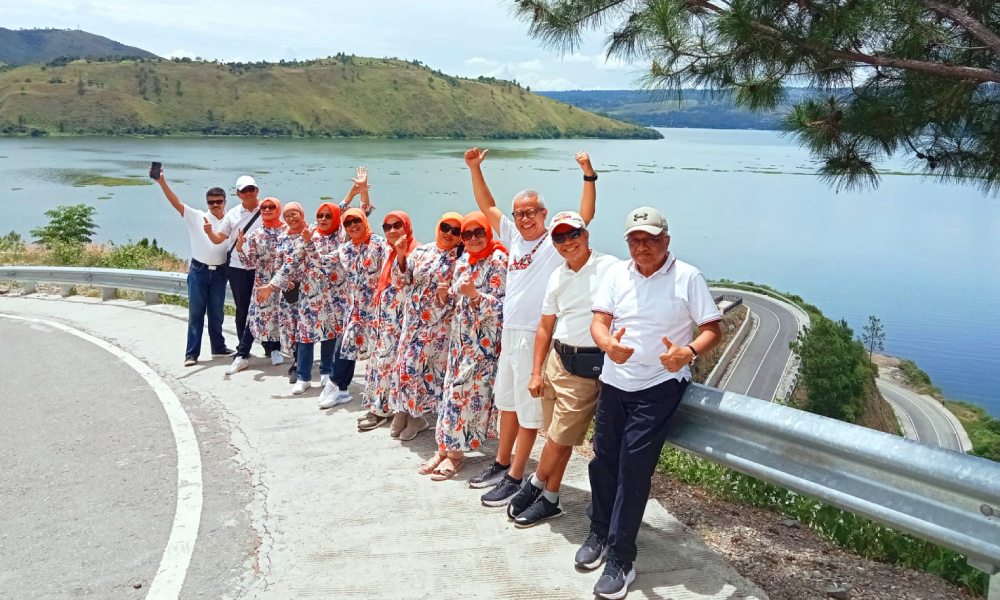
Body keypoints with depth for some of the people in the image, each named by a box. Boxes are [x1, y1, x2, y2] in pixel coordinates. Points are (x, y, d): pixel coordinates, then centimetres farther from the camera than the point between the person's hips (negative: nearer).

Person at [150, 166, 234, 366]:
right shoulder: (197, 217, -1)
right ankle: (192, 353, 5)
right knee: (196, 313, 1)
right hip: (198, 271, -2)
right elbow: (176, 203, -12)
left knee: (216, 313, 13)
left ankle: (218, 347, 27)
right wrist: (162, 182, -23)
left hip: (219, 273, 2)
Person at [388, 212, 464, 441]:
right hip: (414, 317, 4)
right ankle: (403, 412, 19)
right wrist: (400, 254, -13)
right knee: (406, 361, 6)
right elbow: (405, 277, 1)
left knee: (426, 364, 0)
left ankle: (418, 415, 16)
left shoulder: (461, 257, -4)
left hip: (439, 322, -4)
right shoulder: (422, 251, 7)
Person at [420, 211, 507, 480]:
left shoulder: (498, 261, -12)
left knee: (465, 389, -6)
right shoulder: (463, 261, 10)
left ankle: (455, 451, 5)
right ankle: (445, 447, 15)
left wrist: (474, 294, -31)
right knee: (452, 387, 7)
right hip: (460, 334, 7)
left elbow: (501, 305, -16)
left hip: (483, 338, -7)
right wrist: (444, 294, -7)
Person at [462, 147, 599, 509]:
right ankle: (501, 464, 35)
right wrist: (474, 168, 9)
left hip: (536, 336, -8)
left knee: (529, 410, 2)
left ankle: (515, 478, 12)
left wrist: (589, 176, -34)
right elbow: (487, 206, 17)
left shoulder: (555, 242, -9)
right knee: (507, 402, 20)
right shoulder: (515, 237, 10)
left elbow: (586, 216, -24)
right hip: (509, 331, 8)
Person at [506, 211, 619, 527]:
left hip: (588, 367, -6)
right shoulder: (557, 278, 10)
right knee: (559, 437, 14)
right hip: (557, 360, 6)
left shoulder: (609, 268, -10)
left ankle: (533, 486, 24)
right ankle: (549, 500, 27)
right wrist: (536, 372, 11)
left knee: (560, 438, 1)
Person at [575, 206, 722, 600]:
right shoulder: (616, 274, 3)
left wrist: (688, 353, -28)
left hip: (660, 386, -4)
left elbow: (713, 330, -6)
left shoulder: (688, 277, -7)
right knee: (603, 460, 11)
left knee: (634, 467, -8)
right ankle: (600, 533, 34)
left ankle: (620, 559, 2)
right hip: (614, 382, 4)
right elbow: (598, 322, -3)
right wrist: (609, 345, -27)